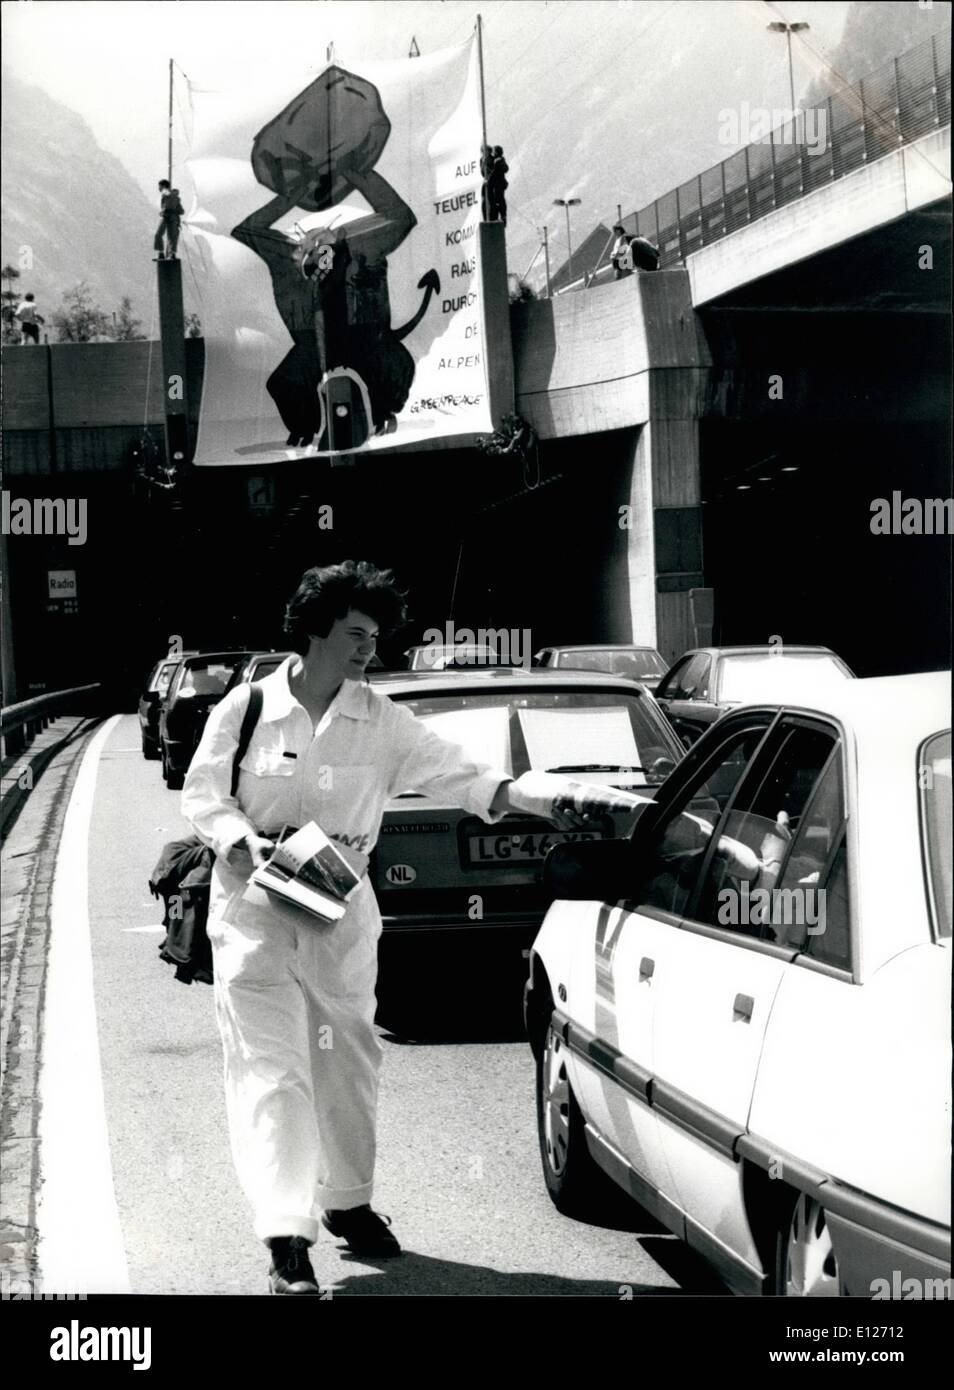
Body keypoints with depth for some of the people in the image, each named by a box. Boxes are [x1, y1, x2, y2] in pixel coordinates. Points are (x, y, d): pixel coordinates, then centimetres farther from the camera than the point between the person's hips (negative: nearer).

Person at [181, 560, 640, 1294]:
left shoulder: (381, 721, -2)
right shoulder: (248, 708, -7)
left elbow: (463, 778, -9)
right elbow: (202, 793, -1)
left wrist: (559, 797, -22)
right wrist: (246, 844, -20)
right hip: (255, 909, -3)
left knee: (349, 1060, 12)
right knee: (272, 1067, -9)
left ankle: (347, 1200, 31)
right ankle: (286, 1238, -11)